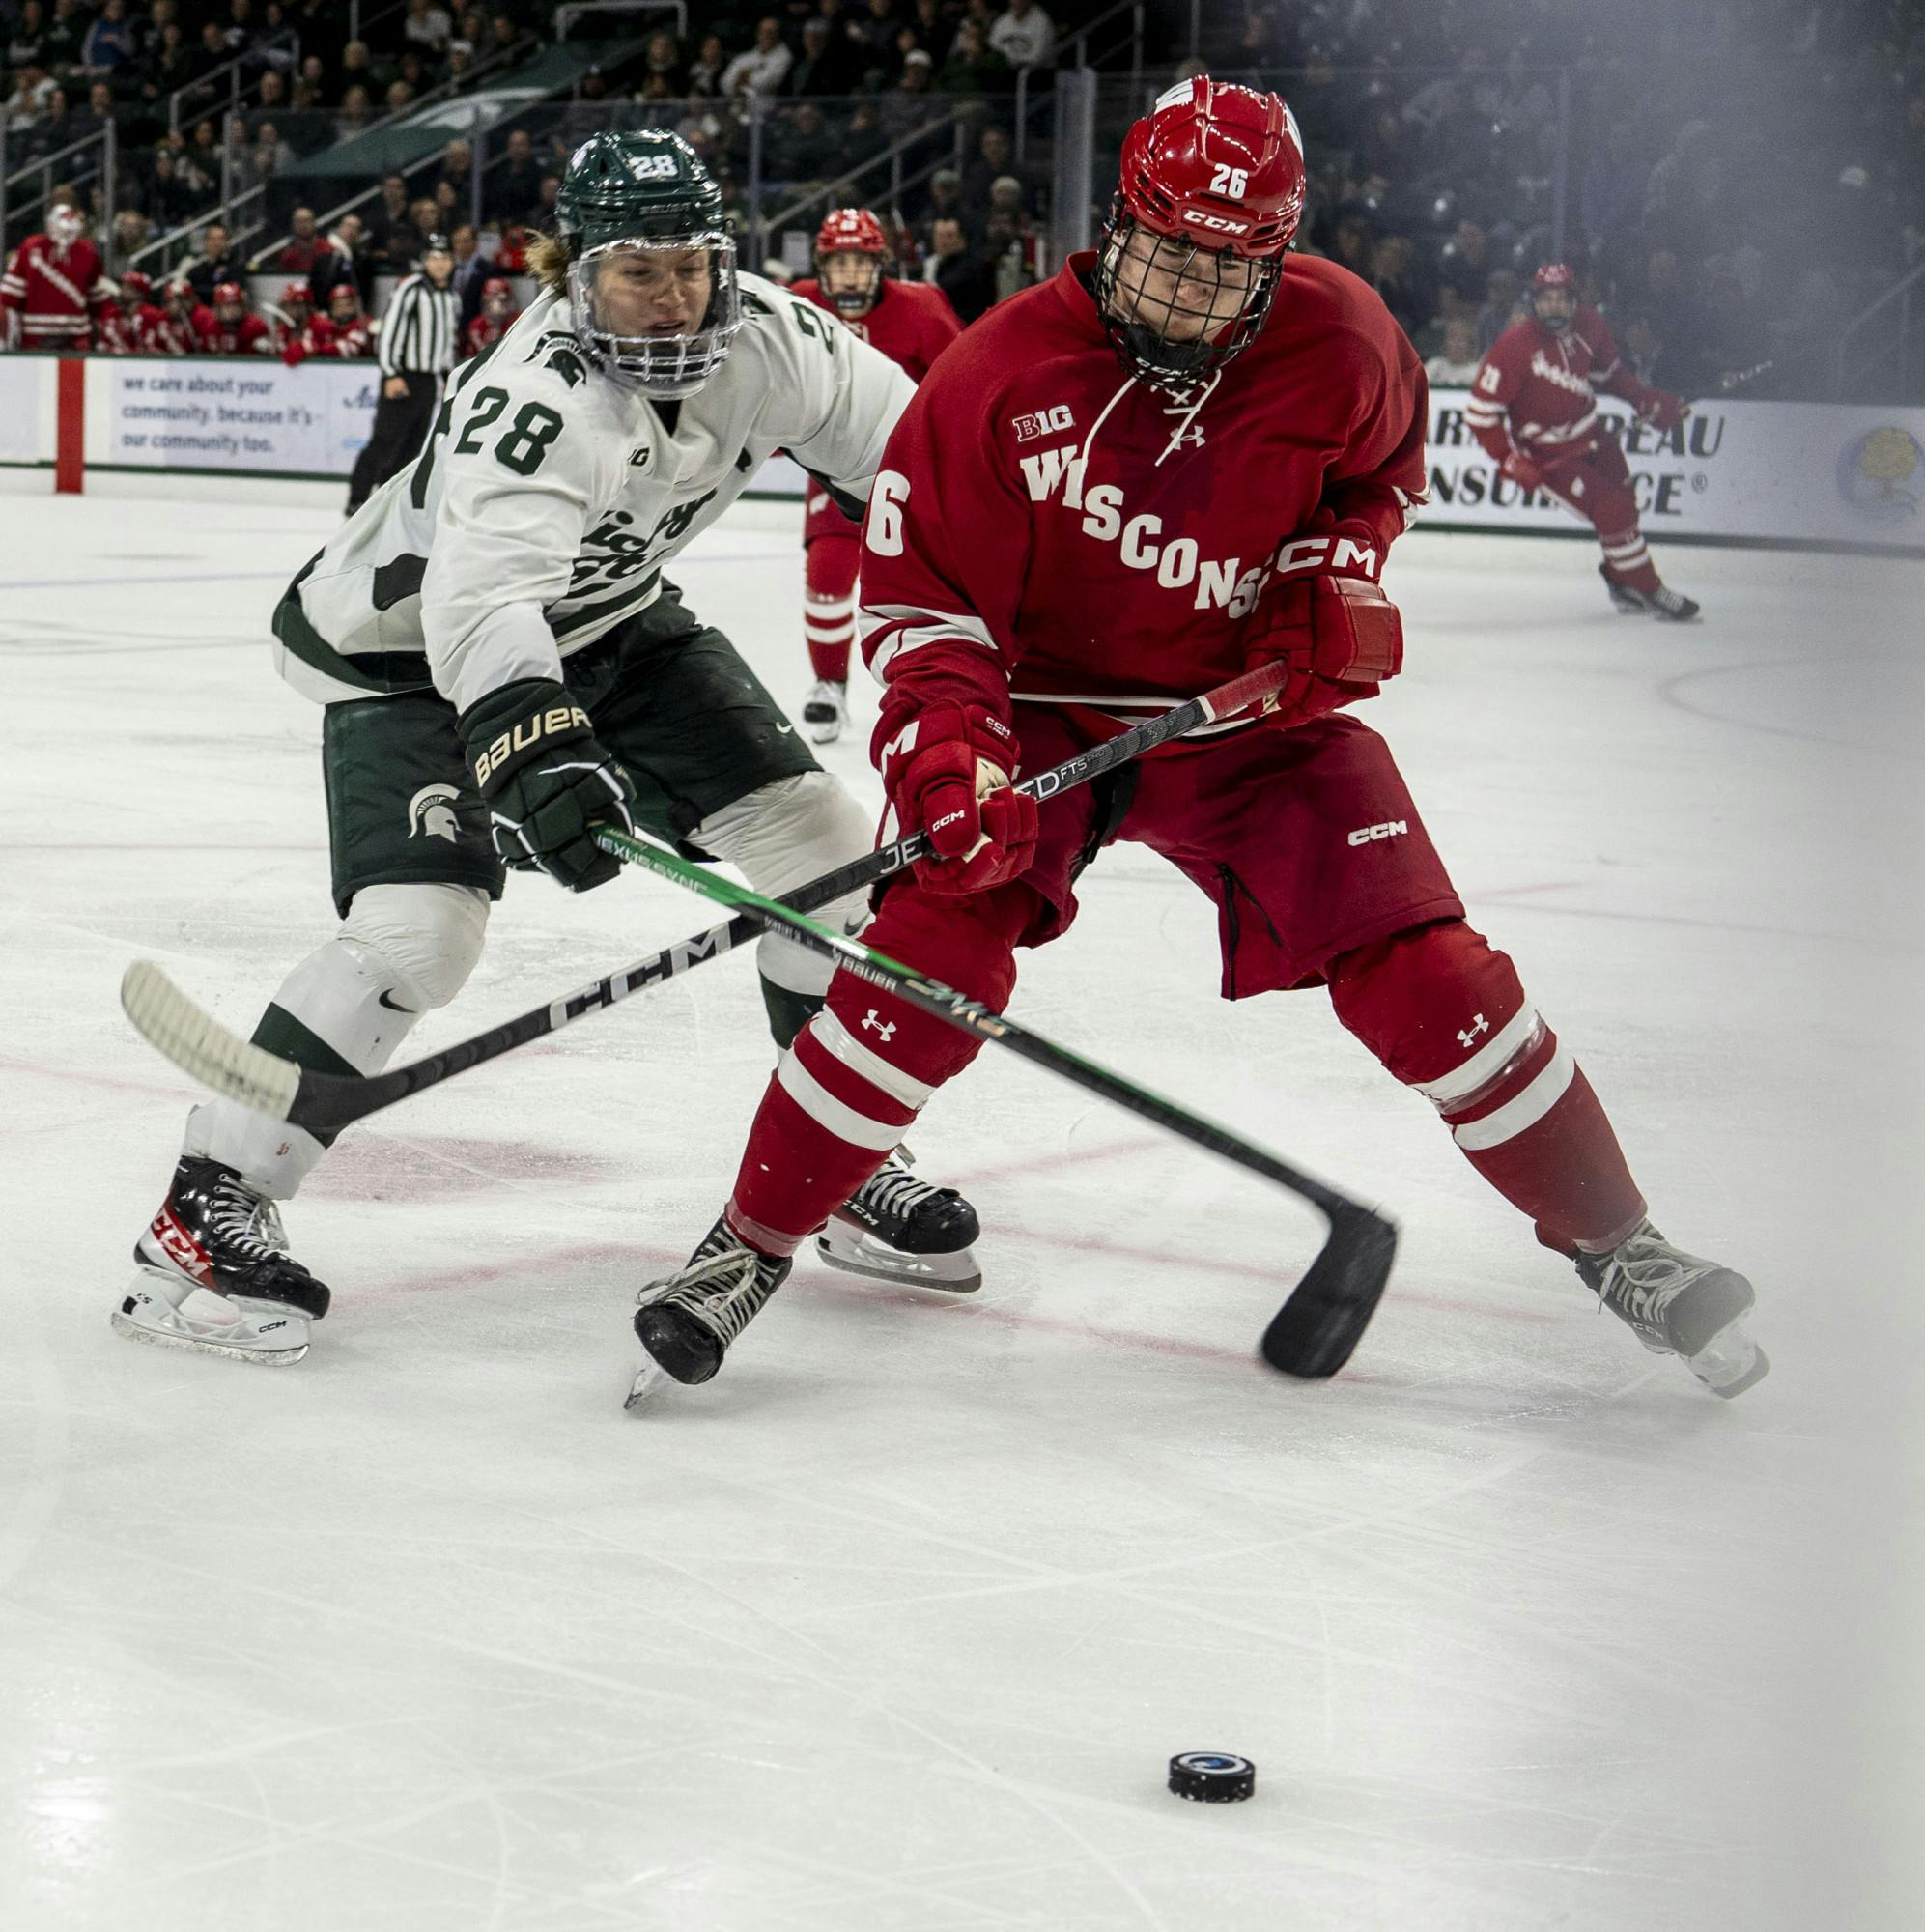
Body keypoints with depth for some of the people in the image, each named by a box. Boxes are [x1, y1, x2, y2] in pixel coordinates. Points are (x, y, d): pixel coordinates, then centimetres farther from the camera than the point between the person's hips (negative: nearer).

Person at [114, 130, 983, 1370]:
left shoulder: (765, 338, -16)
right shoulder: (541, 396, -37)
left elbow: (911, 446, 1)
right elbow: (479, 597, -52)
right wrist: (533, 747, -67)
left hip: (611, 623, 7)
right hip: (415, 650, -7)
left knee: (817, 840, 0)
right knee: (417, 930, -26)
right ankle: (210, 1213, -14)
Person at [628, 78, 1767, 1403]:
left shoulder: (1336, 340, -12)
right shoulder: (1003, 371, -18)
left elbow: (1386, 463, 12)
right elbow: (920, 587, -14)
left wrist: (1339, 575, -6)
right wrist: (949, 748, -29)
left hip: (1249, 708, 2)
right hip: (1047, 705, -1)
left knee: (1418, 970, -9)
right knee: (941, 945, -21)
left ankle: (1614, 1242, 8)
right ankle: (752, 1243, -5)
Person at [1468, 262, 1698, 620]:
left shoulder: (1589, 326, -9)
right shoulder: (1514, 346, -27)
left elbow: (1608, 372, 13)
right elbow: (1480, 412, -22)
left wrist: (1647, 400, 5)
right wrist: (1511, 462, -26)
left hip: (1590, 433, 7)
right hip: (1548, 451, -7)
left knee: (1623, 496, 17)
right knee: (1612, 510, -14)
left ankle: (1621, 580, 41)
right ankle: (1648, 591, 1)